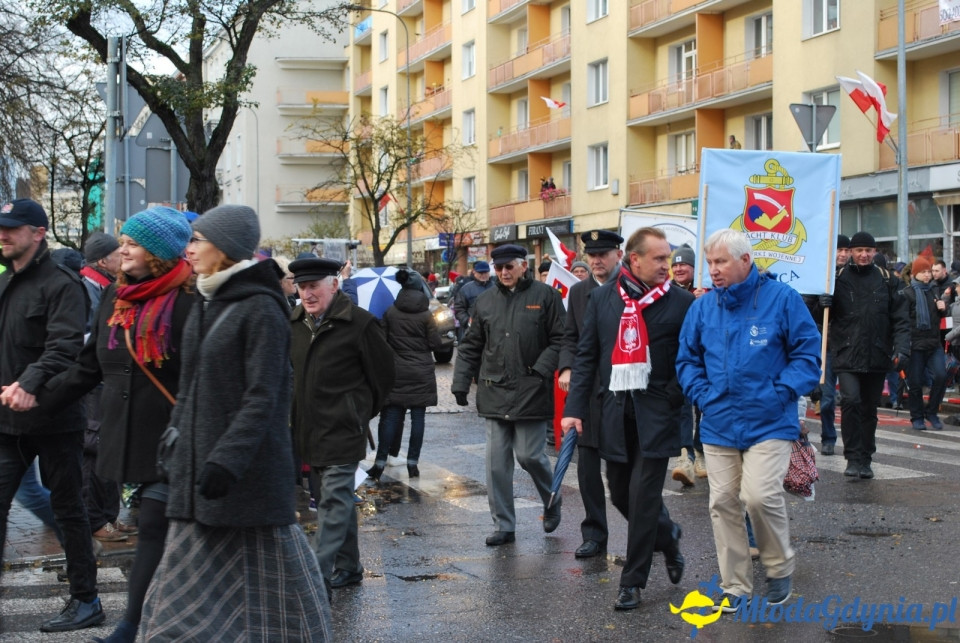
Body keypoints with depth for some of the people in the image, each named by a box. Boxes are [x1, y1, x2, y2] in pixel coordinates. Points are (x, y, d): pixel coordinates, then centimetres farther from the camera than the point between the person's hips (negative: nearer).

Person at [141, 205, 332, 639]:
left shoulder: (261, 309, -13)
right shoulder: (206, 303, 12)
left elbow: (262, 398, -18)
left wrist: (227, 458, -24)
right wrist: (175, 438, 17)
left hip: (250, 468, -8)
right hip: (199, 463, 8)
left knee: (264, 565, 1)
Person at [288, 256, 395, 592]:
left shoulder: (359, 323, -10)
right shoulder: (295, 322, 8)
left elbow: (382, 374, -2)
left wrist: (361, 412, 6)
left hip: (343, 430, -7)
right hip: (310, 431, 7)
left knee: (334, 502, -8)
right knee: (335, 501, 15)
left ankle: (317, 574, -10)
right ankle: (348, 568, 26)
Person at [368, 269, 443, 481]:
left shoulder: (390, 313, -2)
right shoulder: (426, 315, -7)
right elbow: (435, 343, -5)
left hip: (396, 373, 2)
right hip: (421, 374, -1)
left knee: (391, 417, 5)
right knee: (418, 417, 4)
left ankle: (380, 462, 1)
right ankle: (412, 463, 4)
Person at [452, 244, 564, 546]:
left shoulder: (545, 295, 0)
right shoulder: (485, 301, 12)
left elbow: (559, 339, -2)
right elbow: (471, 346, 15)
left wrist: (542, 370, -14)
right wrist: (460, 382, 7)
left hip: (531, 392, -4)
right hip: (494, 393, 4)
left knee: (529, 455, -3)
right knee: (496, 462, 3)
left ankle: (552, 501, 27)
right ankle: (503, 525, 12)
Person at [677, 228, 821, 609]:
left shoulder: (782, 298, -5)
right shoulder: (703, 307, 6)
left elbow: (808, 354, -3)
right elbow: (687, 359, 15)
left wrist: (779, 394, -12)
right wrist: (702, 394, 0)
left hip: (769, 423, -4)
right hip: (718, 424, 4)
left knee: (760, 495, -18)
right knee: (723, 502, 5)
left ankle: (780, 567, 10)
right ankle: (735, 586, 20)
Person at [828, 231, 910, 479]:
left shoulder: (887, 280, 5)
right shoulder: (838, 279, 2)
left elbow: (900, 318, 4)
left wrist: (901, 349, -8)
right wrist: (823, 304, -18)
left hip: (877, 356, 2)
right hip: (846, 354, -2)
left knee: (870, 408, 11)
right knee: (851, 401, -17)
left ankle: (866, 459, 23)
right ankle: (853, 458, -8)